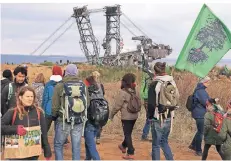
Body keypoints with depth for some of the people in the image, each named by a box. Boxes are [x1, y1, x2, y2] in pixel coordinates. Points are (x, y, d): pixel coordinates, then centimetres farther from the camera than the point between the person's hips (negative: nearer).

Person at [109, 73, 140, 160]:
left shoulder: (123, 92, -16)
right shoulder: (135, 91, 2)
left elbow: (117, 105, -13)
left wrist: (111, 115, -1)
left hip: (126, 116, -7)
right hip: (134, 116, 7)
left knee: (127, 134, -1)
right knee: (128, 132, 22)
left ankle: (131, 153, -3)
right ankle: (124, 146, 43)